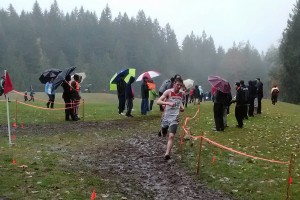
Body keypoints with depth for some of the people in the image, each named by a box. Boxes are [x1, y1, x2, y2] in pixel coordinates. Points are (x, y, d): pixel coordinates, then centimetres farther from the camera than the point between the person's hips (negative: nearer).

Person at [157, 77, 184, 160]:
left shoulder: (182, 94, 4)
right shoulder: (168, 92, -9)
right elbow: (158, 102, -17)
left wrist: (182, 107, 4)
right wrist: (168, 103, -32)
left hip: (175, 118, 1)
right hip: (166, 116, -1)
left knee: (171, 136, -15)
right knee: (163, 135, 18)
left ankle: (167, 154, -16)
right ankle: (162, 131, 55)